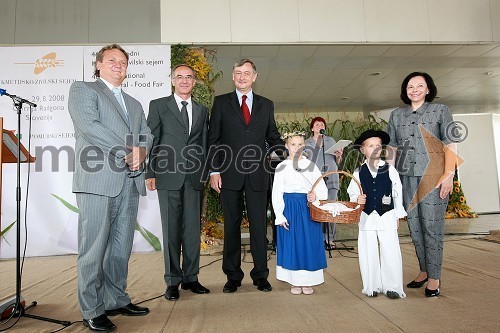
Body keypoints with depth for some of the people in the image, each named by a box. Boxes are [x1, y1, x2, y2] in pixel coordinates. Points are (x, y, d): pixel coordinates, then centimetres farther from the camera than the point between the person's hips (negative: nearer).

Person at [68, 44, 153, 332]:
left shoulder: (134, 104, 27)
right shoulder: (82, 90, 8)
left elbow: (147, 136, 17)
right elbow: (88, 125, -9)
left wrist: (140, 153, -6)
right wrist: (128, 150, -12)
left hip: (130, 182, 6)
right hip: (98, 181, -6)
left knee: (121, 247, 11)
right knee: (94, 248, -2)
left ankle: (117, 300, 23)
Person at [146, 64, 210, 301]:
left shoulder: (202, 111, 16)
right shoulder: (158, 106, 7)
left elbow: (204, 145, 14)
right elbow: (151, 141, 2)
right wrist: (150, 173, -5)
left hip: (194, 177, 3)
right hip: (168, 176, -3)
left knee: (193, 228, 6)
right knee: (171, 229, 2)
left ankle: (190, 278, 19)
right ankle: (173, 281, 14)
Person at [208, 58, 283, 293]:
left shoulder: (266, 105, 12)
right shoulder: (221, 102, 8)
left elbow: (273, 138, 16)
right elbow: (213, 139, 4)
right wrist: (214, 170, -4)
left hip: (257, 175, 1)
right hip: (229, 174, -1)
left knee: (259, 225, 5)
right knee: (231, 225, 7)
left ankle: (261, 275, 19)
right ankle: (233, 276, 20)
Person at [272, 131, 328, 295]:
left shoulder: (311, 165, 4)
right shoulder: (282, 167, 2)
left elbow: (323, 189, 4)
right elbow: (276, 194, 0)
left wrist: (316, 195, -18)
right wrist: (280, 216, -6)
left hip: (309, 209, 1)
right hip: (289, 209, -1)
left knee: (309, 243, 4)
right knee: (291, 244, 4)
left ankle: (308, 281, 19)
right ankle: (295, 282, 19)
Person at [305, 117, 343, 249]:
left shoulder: (331, 140, 15)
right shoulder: (307, 143, 8)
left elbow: (337, 162, 18)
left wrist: (338, 156, -4)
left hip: (331, 178, 2)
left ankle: (330, 239, 5)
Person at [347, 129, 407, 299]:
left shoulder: (390, 169, 0)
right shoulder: (358, 172, 2)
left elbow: (398, 193, 5)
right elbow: (352, 192, 7)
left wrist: (398, 215, 6)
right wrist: (357, 199, -15)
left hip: (387, 216, -1)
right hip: (366, 217, 1)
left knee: (391, 252, 0)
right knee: (368, 252, 8)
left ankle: (392, 287, 16)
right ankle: (372, 286, 23)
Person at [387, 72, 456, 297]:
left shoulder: (440, 111, 4)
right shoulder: (396, 115, 12)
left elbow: (450, 146, -1)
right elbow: (392, 148, 13)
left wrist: (449, 175, -10)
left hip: (433, 176, -3)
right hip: (406, 177, 4)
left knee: (432, 225, -2)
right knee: (414, 225, 9)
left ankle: (434, 277, 9)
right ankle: (424, 270, 24)